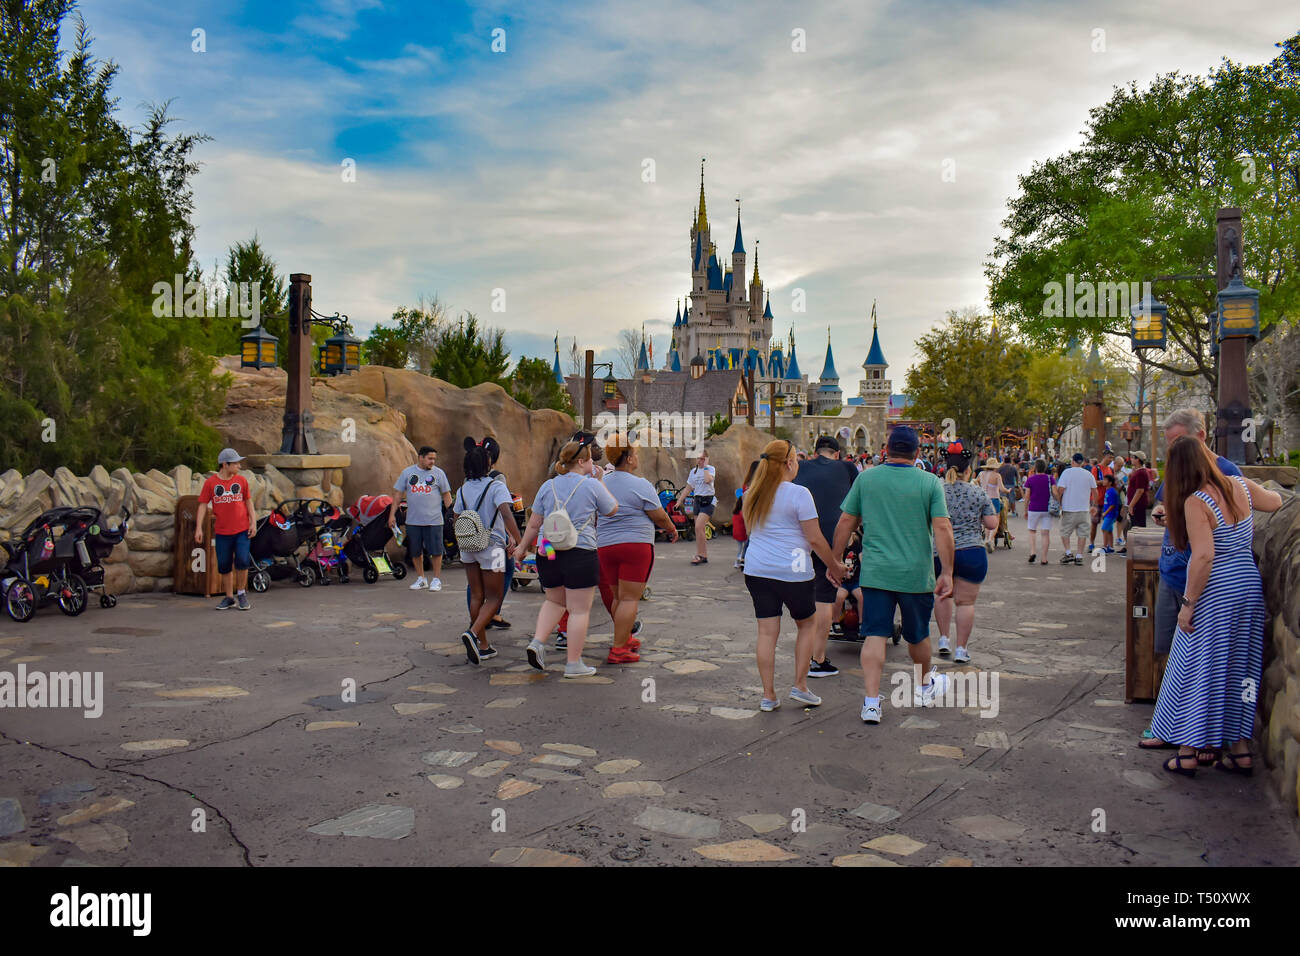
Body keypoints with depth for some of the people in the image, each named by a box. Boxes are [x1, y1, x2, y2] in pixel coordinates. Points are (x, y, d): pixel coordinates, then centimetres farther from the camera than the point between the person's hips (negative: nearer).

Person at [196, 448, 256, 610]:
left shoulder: (241, 480, 5)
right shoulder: (210, 482, -1)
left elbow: (248, 502, 11)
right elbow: (203, 505, 1)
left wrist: (253, 522, 2)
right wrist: (198, 528, -5)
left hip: (242, 530, 0)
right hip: (222, 532, 0)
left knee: (242, 561, -12)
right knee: (224, 566, 6)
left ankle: (241, 593, 8)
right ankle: (229, 598, 20)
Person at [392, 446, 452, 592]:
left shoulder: (439, 473, 4)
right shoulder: (407, 472, 7)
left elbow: (446, 495, 7)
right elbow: (399, 494, 10)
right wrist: (392, 514, 6)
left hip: (433, 520, -2)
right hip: (413, 520, 2)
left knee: (436, 551, -2)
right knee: (416, 551, 9)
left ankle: (436, 579, 12)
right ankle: (421, 579, 23)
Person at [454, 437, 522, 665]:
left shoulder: (463, 489, 5)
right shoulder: (496, 486, -12)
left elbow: (457, 520, 10)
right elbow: (506, 512, -26)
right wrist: (518, 542, -27)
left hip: (468, 547, 5)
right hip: (491, 546, -5)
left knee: (476, 596, 13)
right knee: (494, 597, 3)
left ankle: (483, 646, 19)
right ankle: (473, 633, -20)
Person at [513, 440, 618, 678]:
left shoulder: (547, 486, 8)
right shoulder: (592, 486, -4)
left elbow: (534, 523, 10)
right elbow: (613, 510, 11)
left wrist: (522, 547, 22)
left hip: (548, 553, 5)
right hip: (580, 554, -5)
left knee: (555, 600, 24)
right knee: (579, 609, 3)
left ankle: (537, 642, 7)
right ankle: (574, 664, 6)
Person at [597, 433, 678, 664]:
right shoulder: (641, 485, -9)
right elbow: (659, 516, -5)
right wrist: (671, 530, 14)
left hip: (605, 546, 7)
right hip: (636, 544, -6)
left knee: (618, 597, 18)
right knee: (629, 598, -3)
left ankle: (626, 639, 30)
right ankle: (618, 650, -5)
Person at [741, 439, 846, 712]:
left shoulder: (752, 495, 10)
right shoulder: (798, 494, -10)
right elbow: (815, 539, -9)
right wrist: (834, 566, 3)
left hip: (756, 570, 5)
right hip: (792, 571, -5)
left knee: (767, 631, 7)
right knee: (807, 623, 16)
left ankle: (768, 696, 10)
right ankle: (800, 686, 16)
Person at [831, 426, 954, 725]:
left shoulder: (866, 478, 0)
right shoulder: (930, 482, -4)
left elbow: (845, 523, 3)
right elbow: (943, 528, -10)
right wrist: (947, 573, -7)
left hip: (875, 573, 0)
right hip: (916, 574, 0)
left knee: (874, 635, 1)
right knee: (918, 634, 18)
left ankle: (871, 701, -7)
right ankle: (924, 688, 40)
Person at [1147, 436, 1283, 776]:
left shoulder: (1196, 502, -19)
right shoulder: (1241, 486, 0)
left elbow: (1203, 556, -24)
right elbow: (1275, 502, 21)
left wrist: (1188, 602, -17)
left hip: (1215, 593, -7)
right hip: (1249, 585, 7)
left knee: (1198, 670, 4)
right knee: (1239, 668, 16)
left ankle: (1188, 754, 12)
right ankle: (1240, 751, 24)